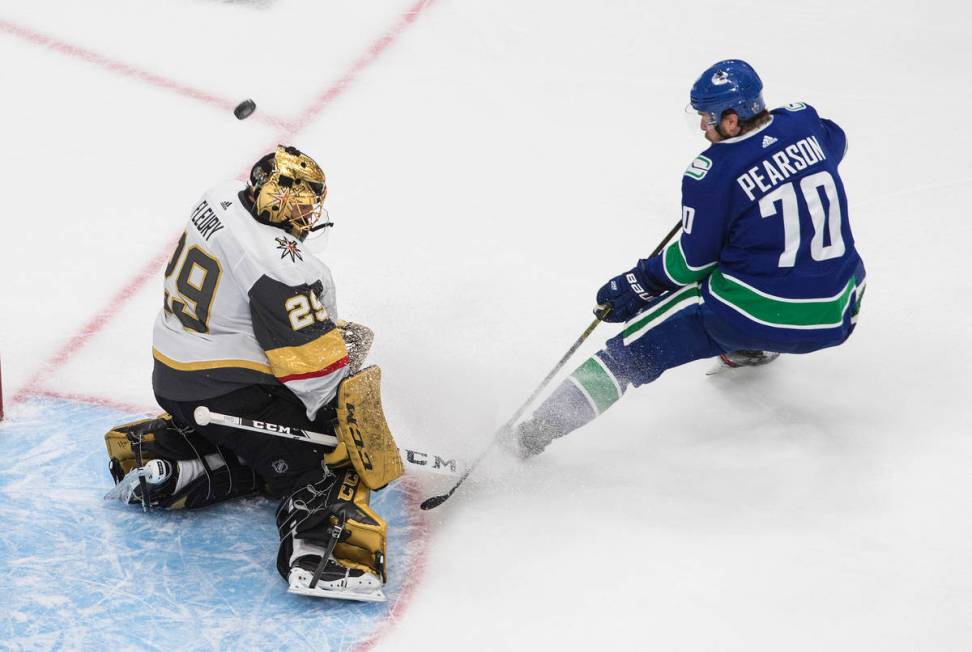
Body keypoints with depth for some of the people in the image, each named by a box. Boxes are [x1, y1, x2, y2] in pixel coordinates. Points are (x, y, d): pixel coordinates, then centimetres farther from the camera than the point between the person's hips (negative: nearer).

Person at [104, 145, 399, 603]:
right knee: (315, 464, -6)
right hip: (229, 390, -9)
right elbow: (312, 364, -21)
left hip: (172, 375, 9)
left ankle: (148, 451, 17)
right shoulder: (283, 269, -25)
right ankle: (315, 555, -29)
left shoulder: (219, 200, 2)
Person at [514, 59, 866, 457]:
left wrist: (636, 285, 9)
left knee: (639, 345, 8)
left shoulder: (711, 173, -15)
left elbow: (693, 260, -6)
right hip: (834, 320, 5)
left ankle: (540, 428, 3)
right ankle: (751, 349, 39)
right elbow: (835, 141, 26)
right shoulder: (805, 123, 0)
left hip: (750, 315, -4)